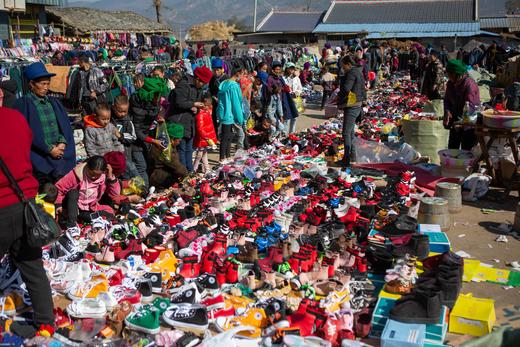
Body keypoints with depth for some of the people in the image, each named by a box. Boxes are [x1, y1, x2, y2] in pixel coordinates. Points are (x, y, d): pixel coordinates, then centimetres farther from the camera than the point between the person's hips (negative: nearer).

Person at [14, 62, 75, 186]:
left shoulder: (53, 102, 17)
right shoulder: (23, 104, -1)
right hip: (40, 156, -5)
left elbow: (66, 125, 11)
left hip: (61, 153, 5)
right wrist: (49, 149, -12)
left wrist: (62, 143, -7)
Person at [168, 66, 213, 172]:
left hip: (189, 123, 9)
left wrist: (196, 108, -3)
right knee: (181, 149, -6)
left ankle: (190, 172, 22)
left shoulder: (197, 88, 15)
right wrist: (194, 104, -12)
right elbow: (179, 103, -22)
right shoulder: (184, 85, -15)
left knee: (189, 149, 14)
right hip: (179, 123, -9)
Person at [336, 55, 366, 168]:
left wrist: (339, 97, -6)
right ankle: (352, 153, 32)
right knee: (350, 131, 20)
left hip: (351, 106, -11)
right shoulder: (358, 72, 16)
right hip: (356, 105, 11)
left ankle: (347, 159, -8)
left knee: (346, 133, -9)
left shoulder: (352, 73, -15)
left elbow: (346, 89, -26)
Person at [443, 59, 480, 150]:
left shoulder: (469, 84, -19)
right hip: (455, 120, 7)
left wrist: (460, 121, -34)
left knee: (466, 149, -4)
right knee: (452, 147, 10)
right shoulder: (450, 83, 4)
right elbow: (447, 100, 11)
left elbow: (469, 105, -25)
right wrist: (447, 111, -9)